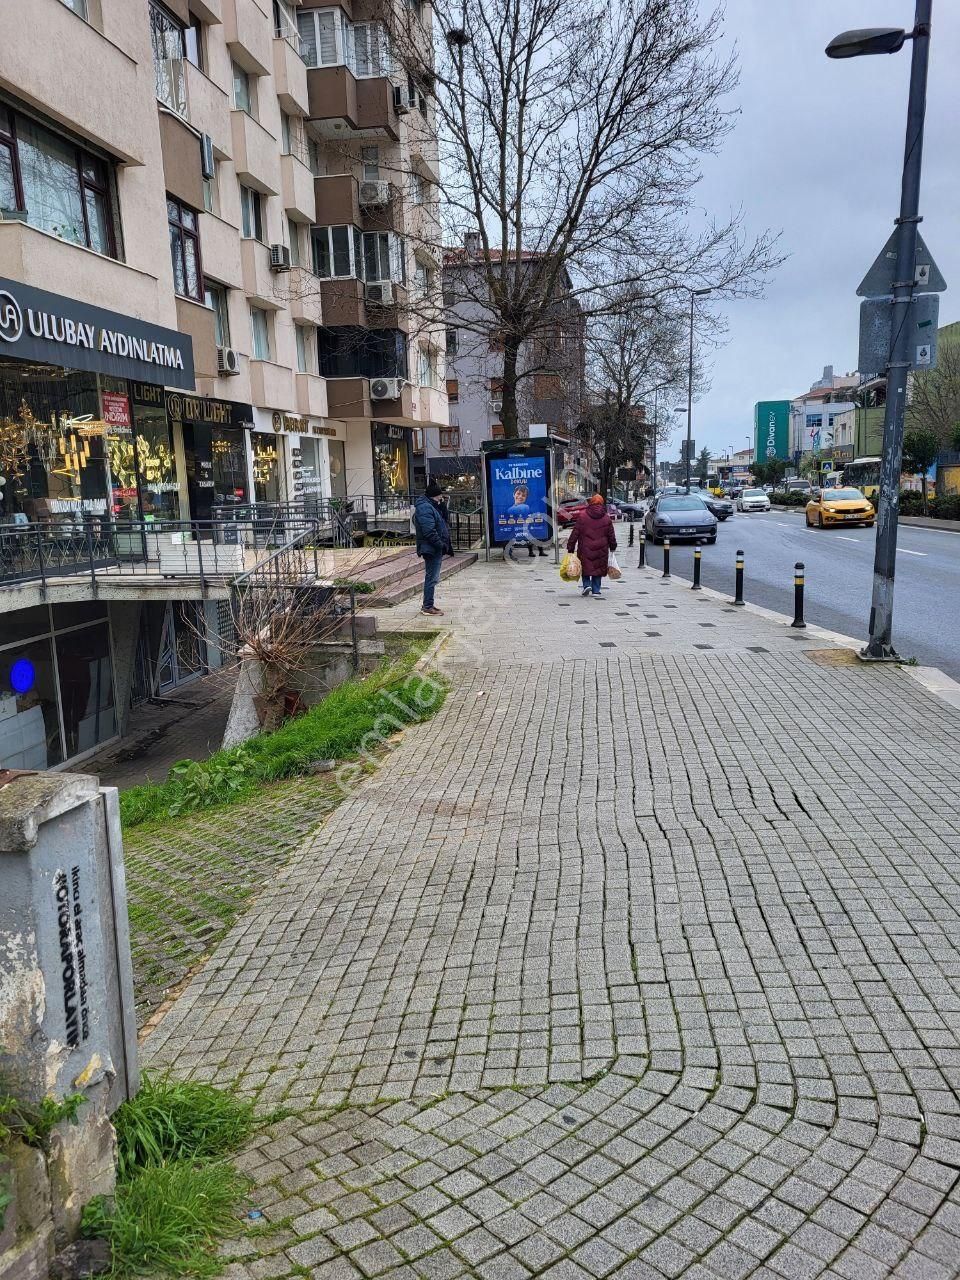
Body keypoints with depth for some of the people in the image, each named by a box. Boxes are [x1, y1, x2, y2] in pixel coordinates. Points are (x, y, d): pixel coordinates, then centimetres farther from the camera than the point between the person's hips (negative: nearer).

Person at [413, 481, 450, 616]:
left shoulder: (429, 506, 18)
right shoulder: (425, 508, -17)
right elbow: (429, 531, -25)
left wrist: (442, 544, 15)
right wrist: (440, 544, -20)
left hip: (435, 549, 11)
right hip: (431, 549, -11)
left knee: (432, 577, 16)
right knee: (431, 578, -7)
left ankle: (427, 605, 23)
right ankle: (428, 607, -2)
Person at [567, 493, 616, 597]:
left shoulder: (582, 516, -3)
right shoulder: (606, 519, 2)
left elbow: (575, 533, -3)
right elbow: (611, 535, 9)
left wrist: (570, 547, 1)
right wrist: (613, 547, 23)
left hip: (585, 549, -1)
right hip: (601, 550, 1)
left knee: (586, 568, 13)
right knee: (598, 569, 10)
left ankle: (587, 585, -6)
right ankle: (596, 591, 10)